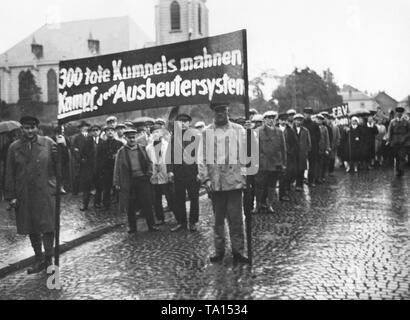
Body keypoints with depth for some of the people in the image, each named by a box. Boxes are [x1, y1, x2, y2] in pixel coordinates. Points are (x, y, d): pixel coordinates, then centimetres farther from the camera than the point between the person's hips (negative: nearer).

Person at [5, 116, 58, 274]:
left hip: (46, 193, -2)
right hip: (24, 195, 2)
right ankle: (39, 259, 26)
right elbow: (10, 174, 6)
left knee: (48, 228, 1)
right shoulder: (14, 147, 6)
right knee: (32, 230, 11)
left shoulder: (48, 143, 1)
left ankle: (48, 259, 16)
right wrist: (11, 196, 1)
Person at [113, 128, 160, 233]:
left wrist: (149, 173, -1)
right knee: (130, 206, 6)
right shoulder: (121, 151, 2)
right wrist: (117, 183, 1)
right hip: (128, 182, 0)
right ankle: (132, 227, 18)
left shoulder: (143, 148, 7)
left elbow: (149, 162, 13)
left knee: (147, 204, 1)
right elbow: (117, 168, 4)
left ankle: (151, 225, 10)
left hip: (143, 180, 1)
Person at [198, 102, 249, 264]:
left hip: (234, 182, -1)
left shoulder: (238, 130, 4)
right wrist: (205, 178, -3)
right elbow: (202, 158, 5)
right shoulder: (206, 132, 5)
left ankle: (238, 251, 10)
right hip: (215, 184, 1)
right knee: (218, 219, 10)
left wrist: (244, 175, -4)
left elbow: (245, 154, 3)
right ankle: (219, 251, 21)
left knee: (236, 219, 0)